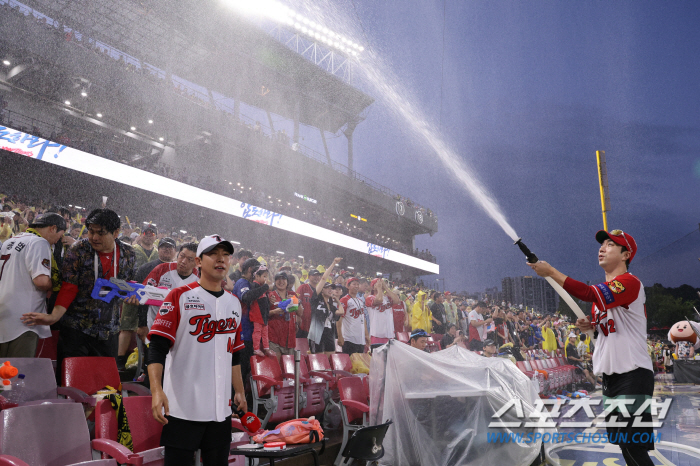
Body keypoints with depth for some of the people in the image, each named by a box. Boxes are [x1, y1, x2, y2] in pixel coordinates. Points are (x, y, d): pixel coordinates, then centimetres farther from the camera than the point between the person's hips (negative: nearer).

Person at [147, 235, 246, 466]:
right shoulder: (179, 296, -3)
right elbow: (157, 347, -10)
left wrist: (239, 391, 18)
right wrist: (157, 391, -20)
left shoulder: (234, 303, 14)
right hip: (182, 409, -5)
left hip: (221, 409, 5)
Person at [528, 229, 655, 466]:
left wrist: (551, 272, -26)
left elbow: (590, 295, -29)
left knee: (633, 447, -11)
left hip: (633, 373, -9)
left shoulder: (630, 282, -14)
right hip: (610, 374, 9)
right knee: (621, 442, 14)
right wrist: (591, 324, 5)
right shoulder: (603, 287, 15)